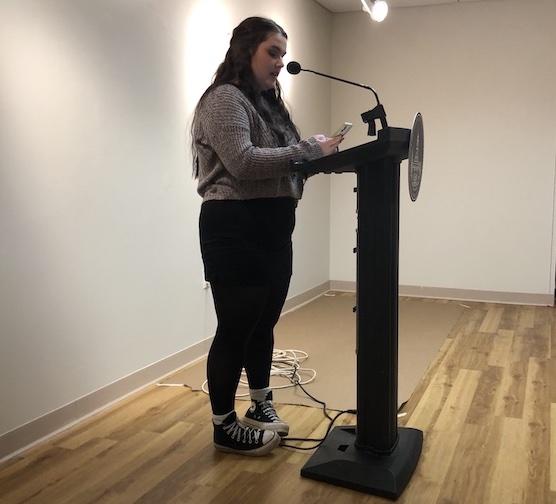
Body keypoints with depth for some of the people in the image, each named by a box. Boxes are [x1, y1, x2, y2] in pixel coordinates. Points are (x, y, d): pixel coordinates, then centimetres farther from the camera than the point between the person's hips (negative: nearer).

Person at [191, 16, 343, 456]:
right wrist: (309, 149, -20)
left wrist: (320, 155, -2)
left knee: (264, 324, 16)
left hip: (273, 231, 9)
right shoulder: (224, 99, -9)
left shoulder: (267, 102, 19)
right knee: (235, 329, 0)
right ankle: (224, 426, 16)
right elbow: (243, 162, -23)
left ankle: (260, 407, 33)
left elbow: (280, 164, 16)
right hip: (235, 232, -9)